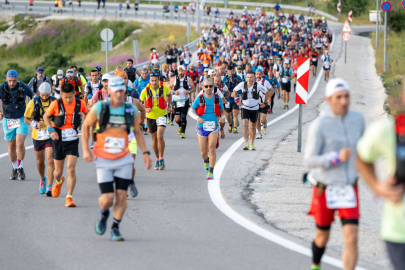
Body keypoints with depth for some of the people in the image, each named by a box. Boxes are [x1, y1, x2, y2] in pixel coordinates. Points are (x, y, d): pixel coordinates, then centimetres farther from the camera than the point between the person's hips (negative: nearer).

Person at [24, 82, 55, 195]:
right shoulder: (33, 103, -4)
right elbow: (26, 119, 2)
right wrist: (36, 124, -16)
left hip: (51, 136, -2)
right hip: (38, 136, 2)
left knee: (50, 161, -14)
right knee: (40, 161, 15)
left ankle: (49, 187, -14)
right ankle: (43, 179, 43)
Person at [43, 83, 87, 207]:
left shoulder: (80, 103, -4)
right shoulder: (56, 104, -7)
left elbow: (87, 113, 17)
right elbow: (46, 116, 8)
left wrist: (83, 116, -7)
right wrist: (51, 130, -6)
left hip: (73, 140, -1)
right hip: (59, 139, 1)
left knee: (71, 169, -15)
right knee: (58, 171, 11)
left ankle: (69, 197, -8)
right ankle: (58, 182, 48)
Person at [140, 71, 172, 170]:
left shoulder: (164, 88, -9)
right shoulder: (146, 90, -10)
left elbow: (169, 94, 15)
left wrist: (169, 105, 9)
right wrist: (145, 109, -13)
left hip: (162, 115, -2)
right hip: (151, 116, 2)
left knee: (160, 136, -20)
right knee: (154, 139, 11)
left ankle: (162, 159, -9)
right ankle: (157, 160, 28)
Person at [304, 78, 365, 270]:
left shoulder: (357, 119, -3)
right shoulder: (319, 126, -17)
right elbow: (309, 161, -19)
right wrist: (336, 157, -32)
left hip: (349, 189, 2)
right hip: (324, 189, -2)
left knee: (351, 238, -13)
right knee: (322, 237, 16)